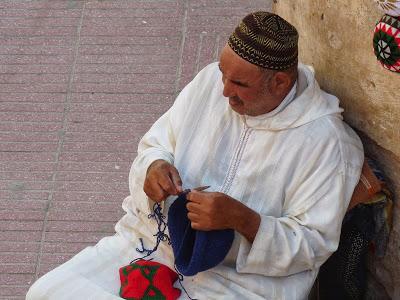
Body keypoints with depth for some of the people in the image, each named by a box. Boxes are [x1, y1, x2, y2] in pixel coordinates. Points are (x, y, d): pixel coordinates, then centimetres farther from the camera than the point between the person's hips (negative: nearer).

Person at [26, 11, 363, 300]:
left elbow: (314, 244, -13)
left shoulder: (325, 141, -15)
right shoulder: (210, 81, 0)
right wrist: (155, 166, -12)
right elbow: (155, 144, 13)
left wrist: (241, 218, -28)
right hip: (151, 240, 6)